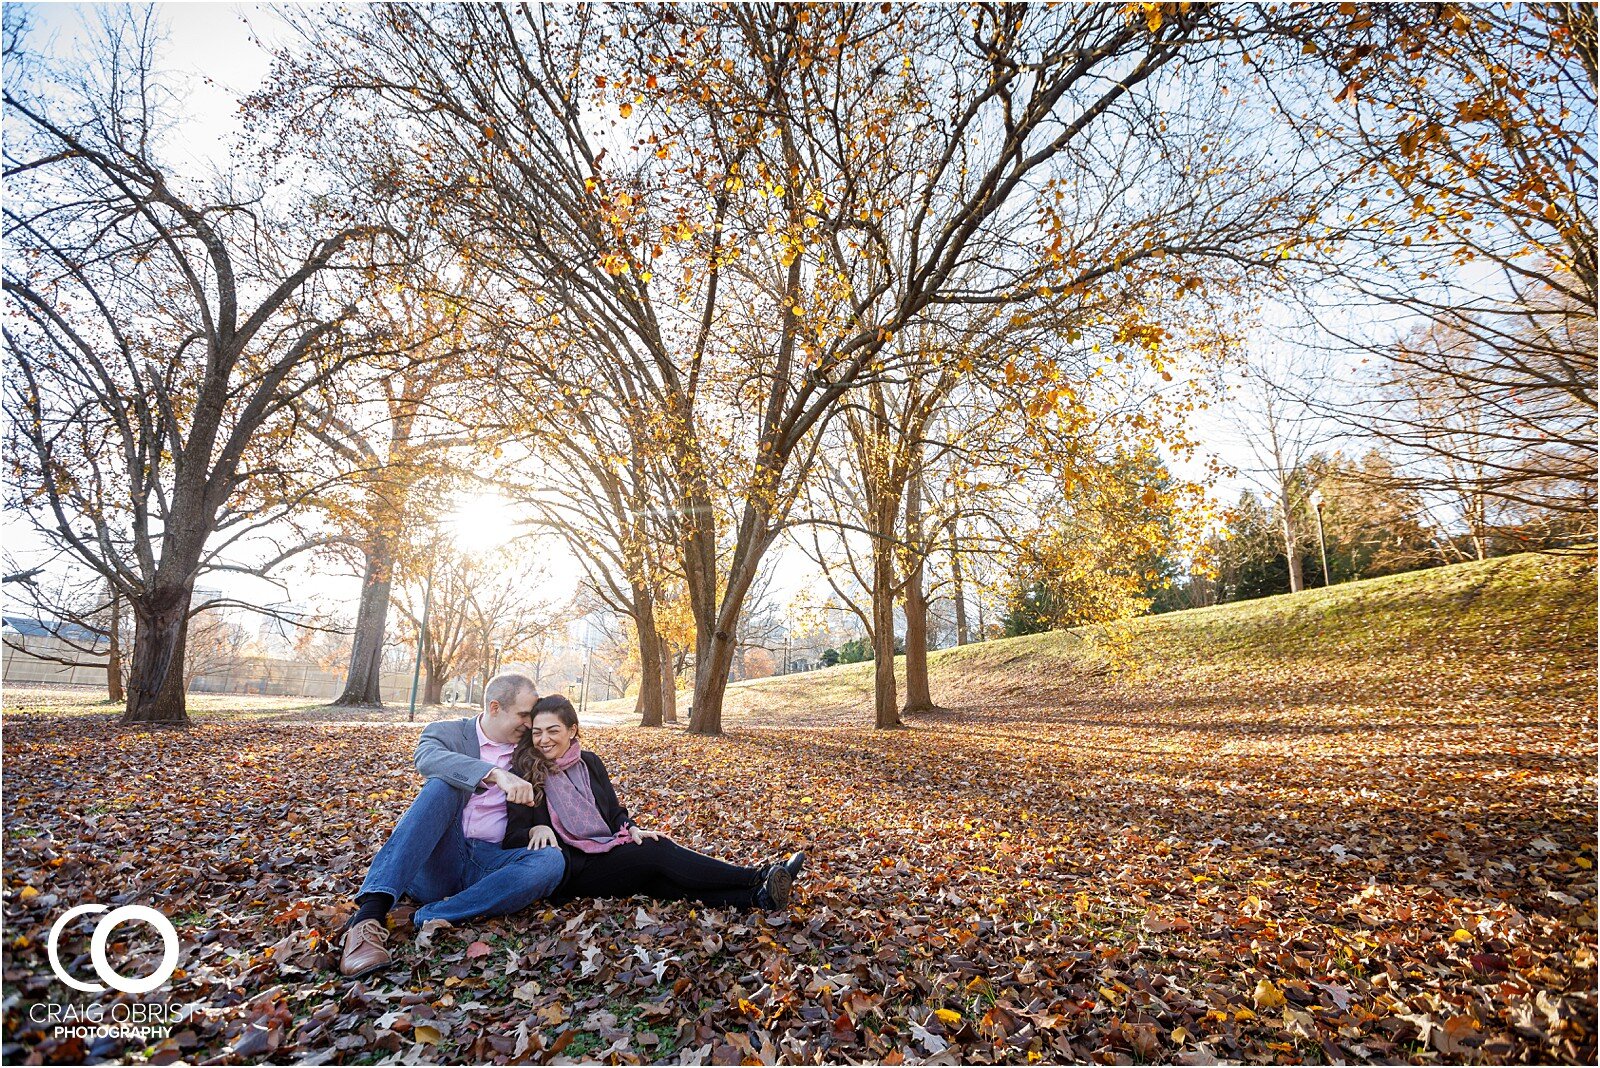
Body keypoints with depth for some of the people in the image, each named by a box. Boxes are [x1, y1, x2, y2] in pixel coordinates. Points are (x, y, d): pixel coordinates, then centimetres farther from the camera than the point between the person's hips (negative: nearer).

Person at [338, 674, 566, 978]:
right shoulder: (447, 732, 4)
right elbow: (426, 758, -20)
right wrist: (496, 774, -36)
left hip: (491, 863, 2)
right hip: (436, 862, -2)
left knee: (552, 860, -27)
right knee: (442, 785, -28)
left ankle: (429, 918, -29)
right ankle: (371, 913, -39)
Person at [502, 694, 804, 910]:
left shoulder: (589, 762, 10)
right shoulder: (524, 776, -3)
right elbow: (511, 839, -4)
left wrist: (632, 829, -7)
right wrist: (535, 831, -26)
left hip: (608, 854, 5)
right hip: (572, 871, -5)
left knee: (662, 879, -25)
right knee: (657, 852, -25)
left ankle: (755, 897, -37)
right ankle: (759, 879, -27)